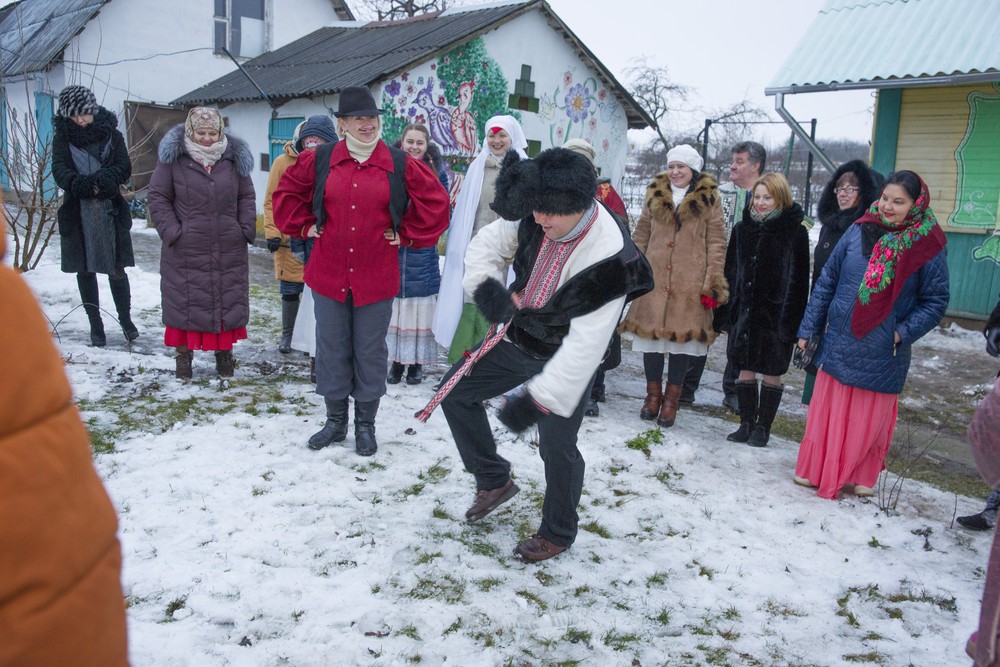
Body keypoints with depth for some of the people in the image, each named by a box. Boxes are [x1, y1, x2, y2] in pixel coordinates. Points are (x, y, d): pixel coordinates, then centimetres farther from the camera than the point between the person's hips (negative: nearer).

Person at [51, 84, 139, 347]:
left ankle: (126, 319, 19)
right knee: (84, 269, 7)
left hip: (110, 210, -1)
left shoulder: (111, 133, 4)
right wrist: (78, 184, -30)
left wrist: (105, 180, -25)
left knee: (116, 269, 3)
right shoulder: (62, 136, 4)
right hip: (77, 212, 1)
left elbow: (124, 167, -4)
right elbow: (60, 170, -8)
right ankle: (96, 325, 19)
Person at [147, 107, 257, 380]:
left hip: (229, 249, 2)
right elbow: (158, 198, -1)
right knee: (184, 303, 5)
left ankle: (224, 352, 26)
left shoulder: (234, 158, 4)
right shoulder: (173, 158, -4)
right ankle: (183, 354, 19)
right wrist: (172, 231, -10)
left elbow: (246, 197, 10)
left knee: (229, 301, 10)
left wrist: (246, 229, -2)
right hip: (186, 250, -2)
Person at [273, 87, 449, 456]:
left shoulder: (399, 164, -2)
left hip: (376, 277, -1)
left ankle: (365, 424, 23)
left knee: (370, 352, 8)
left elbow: (435, 202, 4)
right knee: (332, 349, 10)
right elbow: (287, 193, 16)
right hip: (328, 274, 2)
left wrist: (407, 234, 1)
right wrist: (305, 226, 7)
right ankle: (335, 421, 27)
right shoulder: (320, 160, 2)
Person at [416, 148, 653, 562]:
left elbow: (585, 344, -34)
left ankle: (558, 533, 26)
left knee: (557, 447, -2)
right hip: (516, 337, 6)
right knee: (455, 393, 7)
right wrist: (485, 286, -22)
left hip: (565, 358, -6)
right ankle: (495, 481, 26)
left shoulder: (610, 259, -34)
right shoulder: (534, 218, -17)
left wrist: (537, 397, -36)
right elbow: (487, 244, 0)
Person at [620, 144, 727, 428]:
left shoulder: (708, 200, 2)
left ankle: (671, 398, 15)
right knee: (651, 331, 5)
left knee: (684, 336, 2)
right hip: (654, 279, 3)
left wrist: (713, 282, -7)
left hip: (690, 283, -2)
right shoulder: (655, 195, 11)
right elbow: (641, 236, 14)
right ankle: (653, 393, 21)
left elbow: (717, 243, 0)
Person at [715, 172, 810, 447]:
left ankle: (763, 427, 19)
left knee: (772, 373, 7)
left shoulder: (795, 232, -6)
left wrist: (791, 319, -14)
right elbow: (730, 272, 10)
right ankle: (747, 424, 22)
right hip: (744, 312, 4)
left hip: (776, 315, -4)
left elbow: (798, 280, -9)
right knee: (745, 370, 9)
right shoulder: (742, 229, 7)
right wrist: (727, 312, 5)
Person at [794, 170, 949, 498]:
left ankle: (862, 477, 30)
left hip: (881, 355, -2)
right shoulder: (858, 232, 0)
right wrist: (808, 329, 4)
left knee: (869, 419, 10)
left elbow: (936, 302, -1)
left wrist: (904, 332, -14)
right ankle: (815, 470, 25)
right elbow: (827, 281, 4)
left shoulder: (928, 247, -6)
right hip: (838, 345, 2)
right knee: (827, 411, 9)